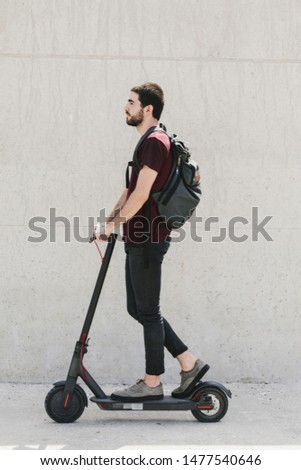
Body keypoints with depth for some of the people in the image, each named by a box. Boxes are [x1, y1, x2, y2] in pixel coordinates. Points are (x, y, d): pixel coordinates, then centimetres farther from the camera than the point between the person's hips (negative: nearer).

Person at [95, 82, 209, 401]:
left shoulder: (155, 142, -14)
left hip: (148, 240, -10)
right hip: (140, 239, 10)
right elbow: (130, 190, 21)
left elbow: (141, 195, -20)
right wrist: (110, 220, 13)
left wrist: (114, 224, -11)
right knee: (138, 309, 13)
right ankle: (189, 363, 18)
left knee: (147, 311, -2)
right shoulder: (150, 143, 19)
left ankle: (152, 383, 9)